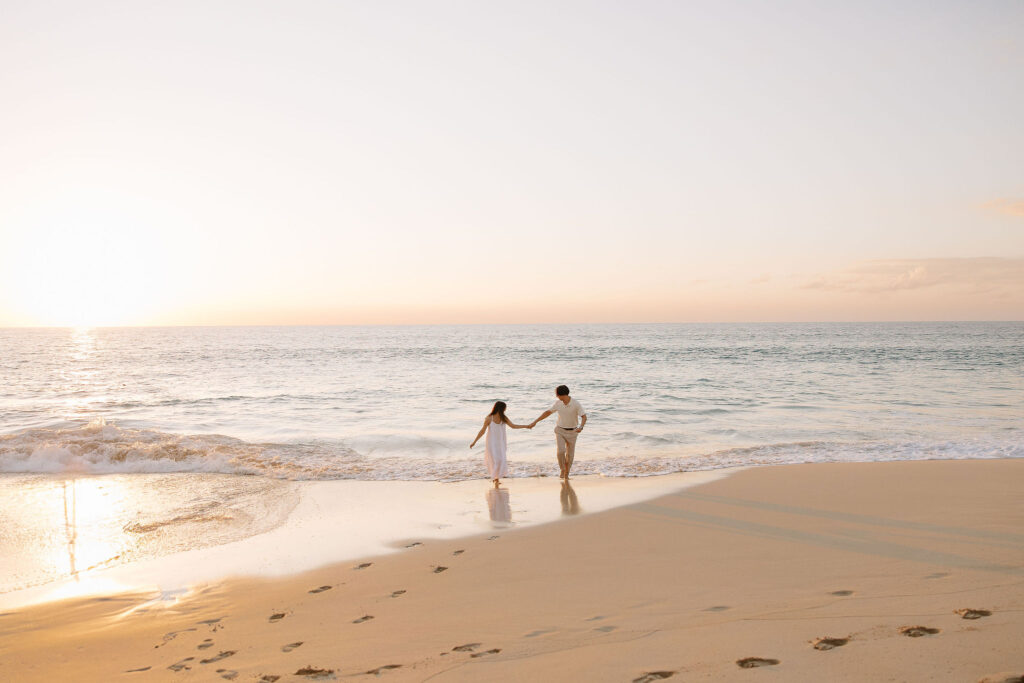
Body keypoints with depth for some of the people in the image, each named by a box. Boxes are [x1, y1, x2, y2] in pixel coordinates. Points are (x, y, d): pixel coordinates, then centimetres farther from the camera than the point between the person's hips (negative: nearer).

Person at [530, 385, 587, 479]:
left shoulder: (576, 404, -20)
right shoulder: (558, 403, -9)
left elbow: (584, 417, -22)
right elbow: (548, 412, 2)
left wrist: (581, 427, -42)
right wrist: (535, 422, 0)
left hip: (572, 432, -1)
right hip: (560, 430, 1)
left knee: (570, 455, 7)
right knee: (560, 451, -17)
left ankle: (566, 475, 24)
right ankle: (562, 471, 4)